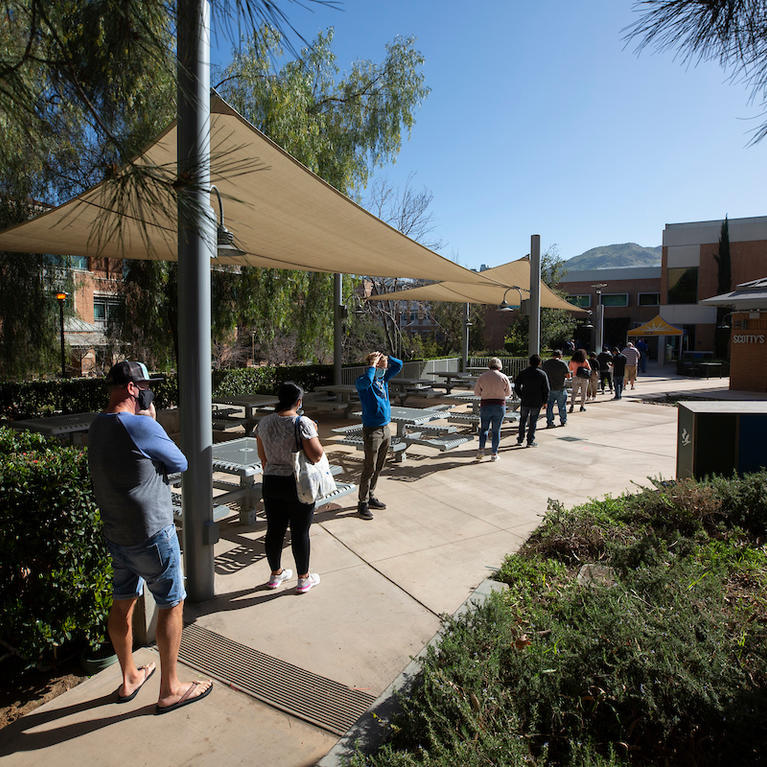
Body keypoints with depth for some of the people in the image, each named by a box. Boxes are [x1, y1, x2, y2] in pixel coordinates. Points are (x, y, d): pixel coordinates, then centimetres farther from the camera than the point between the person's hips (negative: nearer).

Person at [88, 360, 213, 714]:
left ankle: (129, 679, 38)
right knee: (171, 605, 7)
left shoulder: (97, 425, 3)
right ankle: (170, 690, 20)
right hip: (151, 535, -8)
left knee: (123, 603, 20)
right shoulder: (141, 426, -23)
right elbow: (180, 464, -11)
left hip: (115, 534, 8)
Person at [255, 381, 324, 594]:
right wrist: (314, 432, -4)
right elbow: (316, 455, -19)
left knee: (274, 530, 15)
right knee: (300, 532, 7)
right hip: (298, 486, -5)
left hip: (271, 484, 5)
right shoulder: (302, 423, -17)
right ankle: (304, 579, 21)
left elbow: (263, 457, 10)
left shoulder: (264, 423, 2)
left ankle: (275, 575, 32)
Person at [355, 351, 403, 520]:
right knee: (369, 469, -3)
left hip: (385, 429, 7)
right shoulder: (362, 382, -12)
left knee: (378, 468, 15)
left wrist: (384, 357, 2)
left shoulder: (383, 379, 9)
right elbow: (366, 381, -37)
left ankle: (371, 497, 28)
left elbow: (399, 364, 17)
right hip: (372, 431, -7)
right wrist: (373, 365, -22)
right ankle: (363, 503, 7)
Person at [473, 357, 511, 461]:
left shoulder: (482, 376, -3)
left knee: (484, 428, 15)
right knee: (496, 430, 8)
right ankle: (494, 454, 10)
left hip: (485, 406, 0)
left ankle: (481, 449, 1)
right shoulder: (503, 377, -3)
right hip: (499, 406, 0)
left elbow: (476, 392, 3)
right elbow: (508, 393, 6)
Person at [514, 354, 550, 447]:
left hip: (525, 401, 2)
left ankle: (520, 439, 21)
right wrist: (545, 401, 4)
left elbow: (517, 385, 2)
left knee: (523, 420, 14)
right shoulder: (542, 374, -6)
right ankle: (530, 441, 8)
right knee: (533, 421, 5)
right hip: (537, 402, -2)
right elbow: (546, 389, -5)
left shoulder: (523, 372, -1)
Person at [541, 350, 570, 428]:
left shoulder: (545, 363, 3)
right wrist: (562, 375, 9)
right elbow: (568, 376, -9)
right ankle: (563, 421, 24)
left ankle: (549, 422, 7)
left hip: (549, 388, 3)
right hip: (560, 389, -3)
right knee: (562, 406, 12)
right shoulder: (563, 363, -9)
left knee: (549, 406, 8)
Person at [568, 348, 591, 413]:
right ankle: (582, 406, 14)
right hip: (584, 378, -1)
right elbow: (589, 369, 2)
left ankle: (572, 405, -10)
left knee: (574, 392, 5)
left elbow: (570, 369, 11)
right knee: (583, 393, 10)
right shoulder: (585, 361, -6)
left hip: (575, 378, 1)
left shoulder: (572, 361, -2)